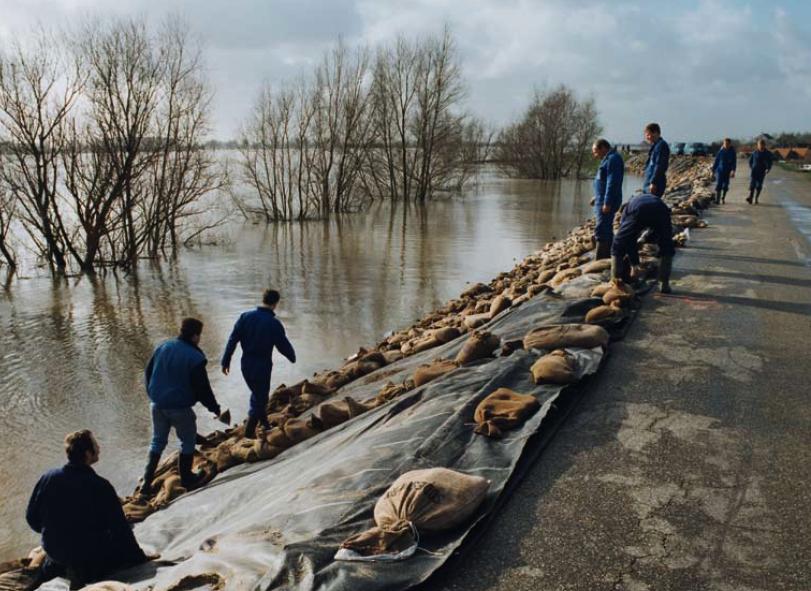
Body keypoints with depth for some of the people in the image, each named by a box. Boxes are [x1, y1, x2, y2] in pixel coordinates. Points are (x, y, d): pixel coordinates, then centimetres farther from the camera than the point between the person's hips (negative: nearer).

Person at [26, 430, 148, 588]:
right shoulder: (100, 486, -23)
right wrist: (140, 558, -4)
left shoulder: (48, 478, -11)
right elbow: (119, 528, -17)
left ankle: (53, 565, 19)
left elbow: (32, 517, 1)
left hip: (53, 549, 6)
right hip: (89, 553, -5)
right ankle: (87, 572, 3)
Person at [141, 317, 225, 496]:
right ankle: (186, 478, 23)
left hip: (157, 405, 6)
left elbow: (148, 372, 10)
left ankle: (147, 481, 19)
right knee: (188, 441, 15)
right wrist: (215, 409, -2)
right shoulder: (195, 357, -18)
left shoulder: (163, 347, 0)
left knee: (158, 441, 19)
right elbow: (202, 388, -15)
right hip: (180, 408, -6)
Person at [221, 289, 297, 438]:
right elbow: (284, 345, -9)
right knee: (259, 398, 10)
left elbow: (232, 340, -4)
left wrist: (226, 360, 4)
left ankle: (264, 422, 39)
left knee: (257, 393, 25)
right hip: (262, 366, -5)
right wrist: (292, 357, 12)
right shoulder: (274, 324, -17)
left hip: (246, 364, 5)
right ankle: (249, 432, 13)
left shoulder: (245, 316, -6)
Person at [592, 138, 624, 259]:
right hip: (603, 201, 11)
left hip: (606, 202, -11)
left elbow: (612, 182, -22)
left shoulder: (613, 159, -14)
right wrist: (597, 197, 24)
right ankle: (607, 257, 24)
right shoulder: (608, 159, 19)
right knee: (606, 231, 16)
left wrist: (607, 203, -25)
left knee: (601, 231, -12)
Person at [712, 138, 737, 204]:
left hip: (728, 172, 1)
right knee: (718, 185, -9)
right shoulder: (720, 151, -1)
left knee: (725, 186, 7)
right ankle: (717, 200, -9)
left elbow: (734, 162, -4)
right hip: (720, 170, -1)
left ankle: (723, 198, 30)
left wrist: (733, 170, -16)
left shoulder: (732, 152, -2)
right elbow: (716, 161, 6)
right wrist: (713, 170, 6)